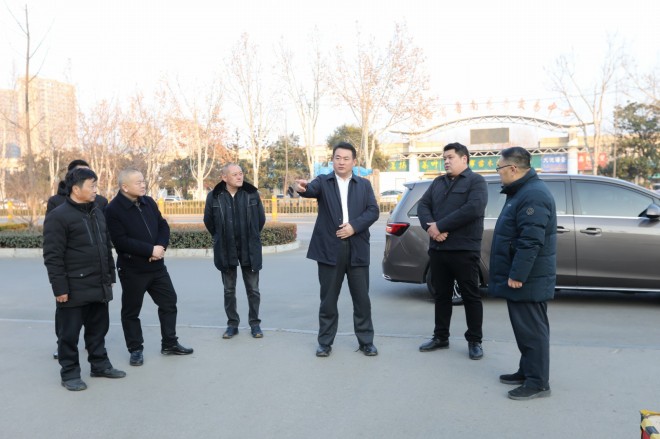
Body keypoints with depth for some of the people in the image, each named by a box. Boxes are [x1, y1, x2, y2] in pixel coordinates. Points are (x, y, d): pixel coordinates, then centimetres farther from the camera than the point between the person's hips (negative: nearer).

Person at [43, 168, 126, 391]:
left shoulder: (97, 212, 13)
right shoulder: (58, 216, -12)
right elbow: (52, 256, -14)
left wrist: (110, 276, 17)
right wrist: (60, 287, -16)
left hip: (99, 286, 7)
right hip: (74, 288, -7)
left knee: (98, 329, 16)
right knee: (69, 332, 5)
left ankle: (100, 364, 29)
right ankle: (69, 373, 18)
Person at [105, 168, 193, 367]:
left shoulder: (149, 202, 7)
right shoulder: (113, 209, -14)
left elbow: (163, 226, 9)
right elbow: (121, 241, -21)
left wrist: (161, 246, -11)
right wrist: (151, 250, -21)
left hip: (157, 266, 6)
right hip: (132, 269, -6)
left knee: (169, 302, 12)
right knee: (131, 311, 6)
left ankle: (169, 343, 26)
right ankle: (136, 349, 22)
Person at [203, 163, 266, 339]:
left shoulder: (252, 193, -4)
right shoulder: (214, 196, -6)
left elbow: (261, 218, 8)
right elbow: (208, 221, 8)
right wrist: (221, 239, 12)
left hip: (249, 249, 0)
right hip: (226, 251, 0)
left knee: (253, 289, 7)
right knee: (229, 290, 10)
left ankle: (255, 323, 21)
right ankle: (232, 324, 23)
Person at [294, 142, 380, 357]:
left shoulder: (364, 184, 11)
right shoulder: (323, 181, 6)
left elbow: (373, 211, 1)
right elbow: (312, 189, -17)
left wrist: (354, 226, -14)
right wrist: (303, 187, -41)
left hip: (357, 249, 1)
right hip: (329, 248, -1)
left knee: (362, 298, 8)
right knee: (328, 299, 7)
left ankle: (366, 341, 21)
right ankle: (325, 342, 19)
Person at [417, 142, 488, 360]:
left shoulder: (476, 181, -3)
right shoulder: (438, 182, 17)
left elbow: (473, 208, -19)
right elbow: (423, 205, 7)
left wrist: (440, 226, -19)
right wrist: (430, 227, -15)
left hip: (464, 250, -6)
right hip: (437, 248, 6)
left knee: (470, 296, 3)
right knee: (441, 295, 13)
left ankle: (474, 341, 14)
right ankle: (440, 337, 24)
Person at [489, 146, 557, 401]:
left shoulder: (533, 195, -20)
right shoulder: (522, 191, 15)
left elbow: (531, 241, -26)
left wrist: (517, 275, -24)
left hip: (527, 279, -11)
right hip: (520, 276, 11)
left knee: (532, 329, -2)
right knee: (524, 328, 17)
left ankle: (538, 382, 6)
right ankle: (527, 371, 28)